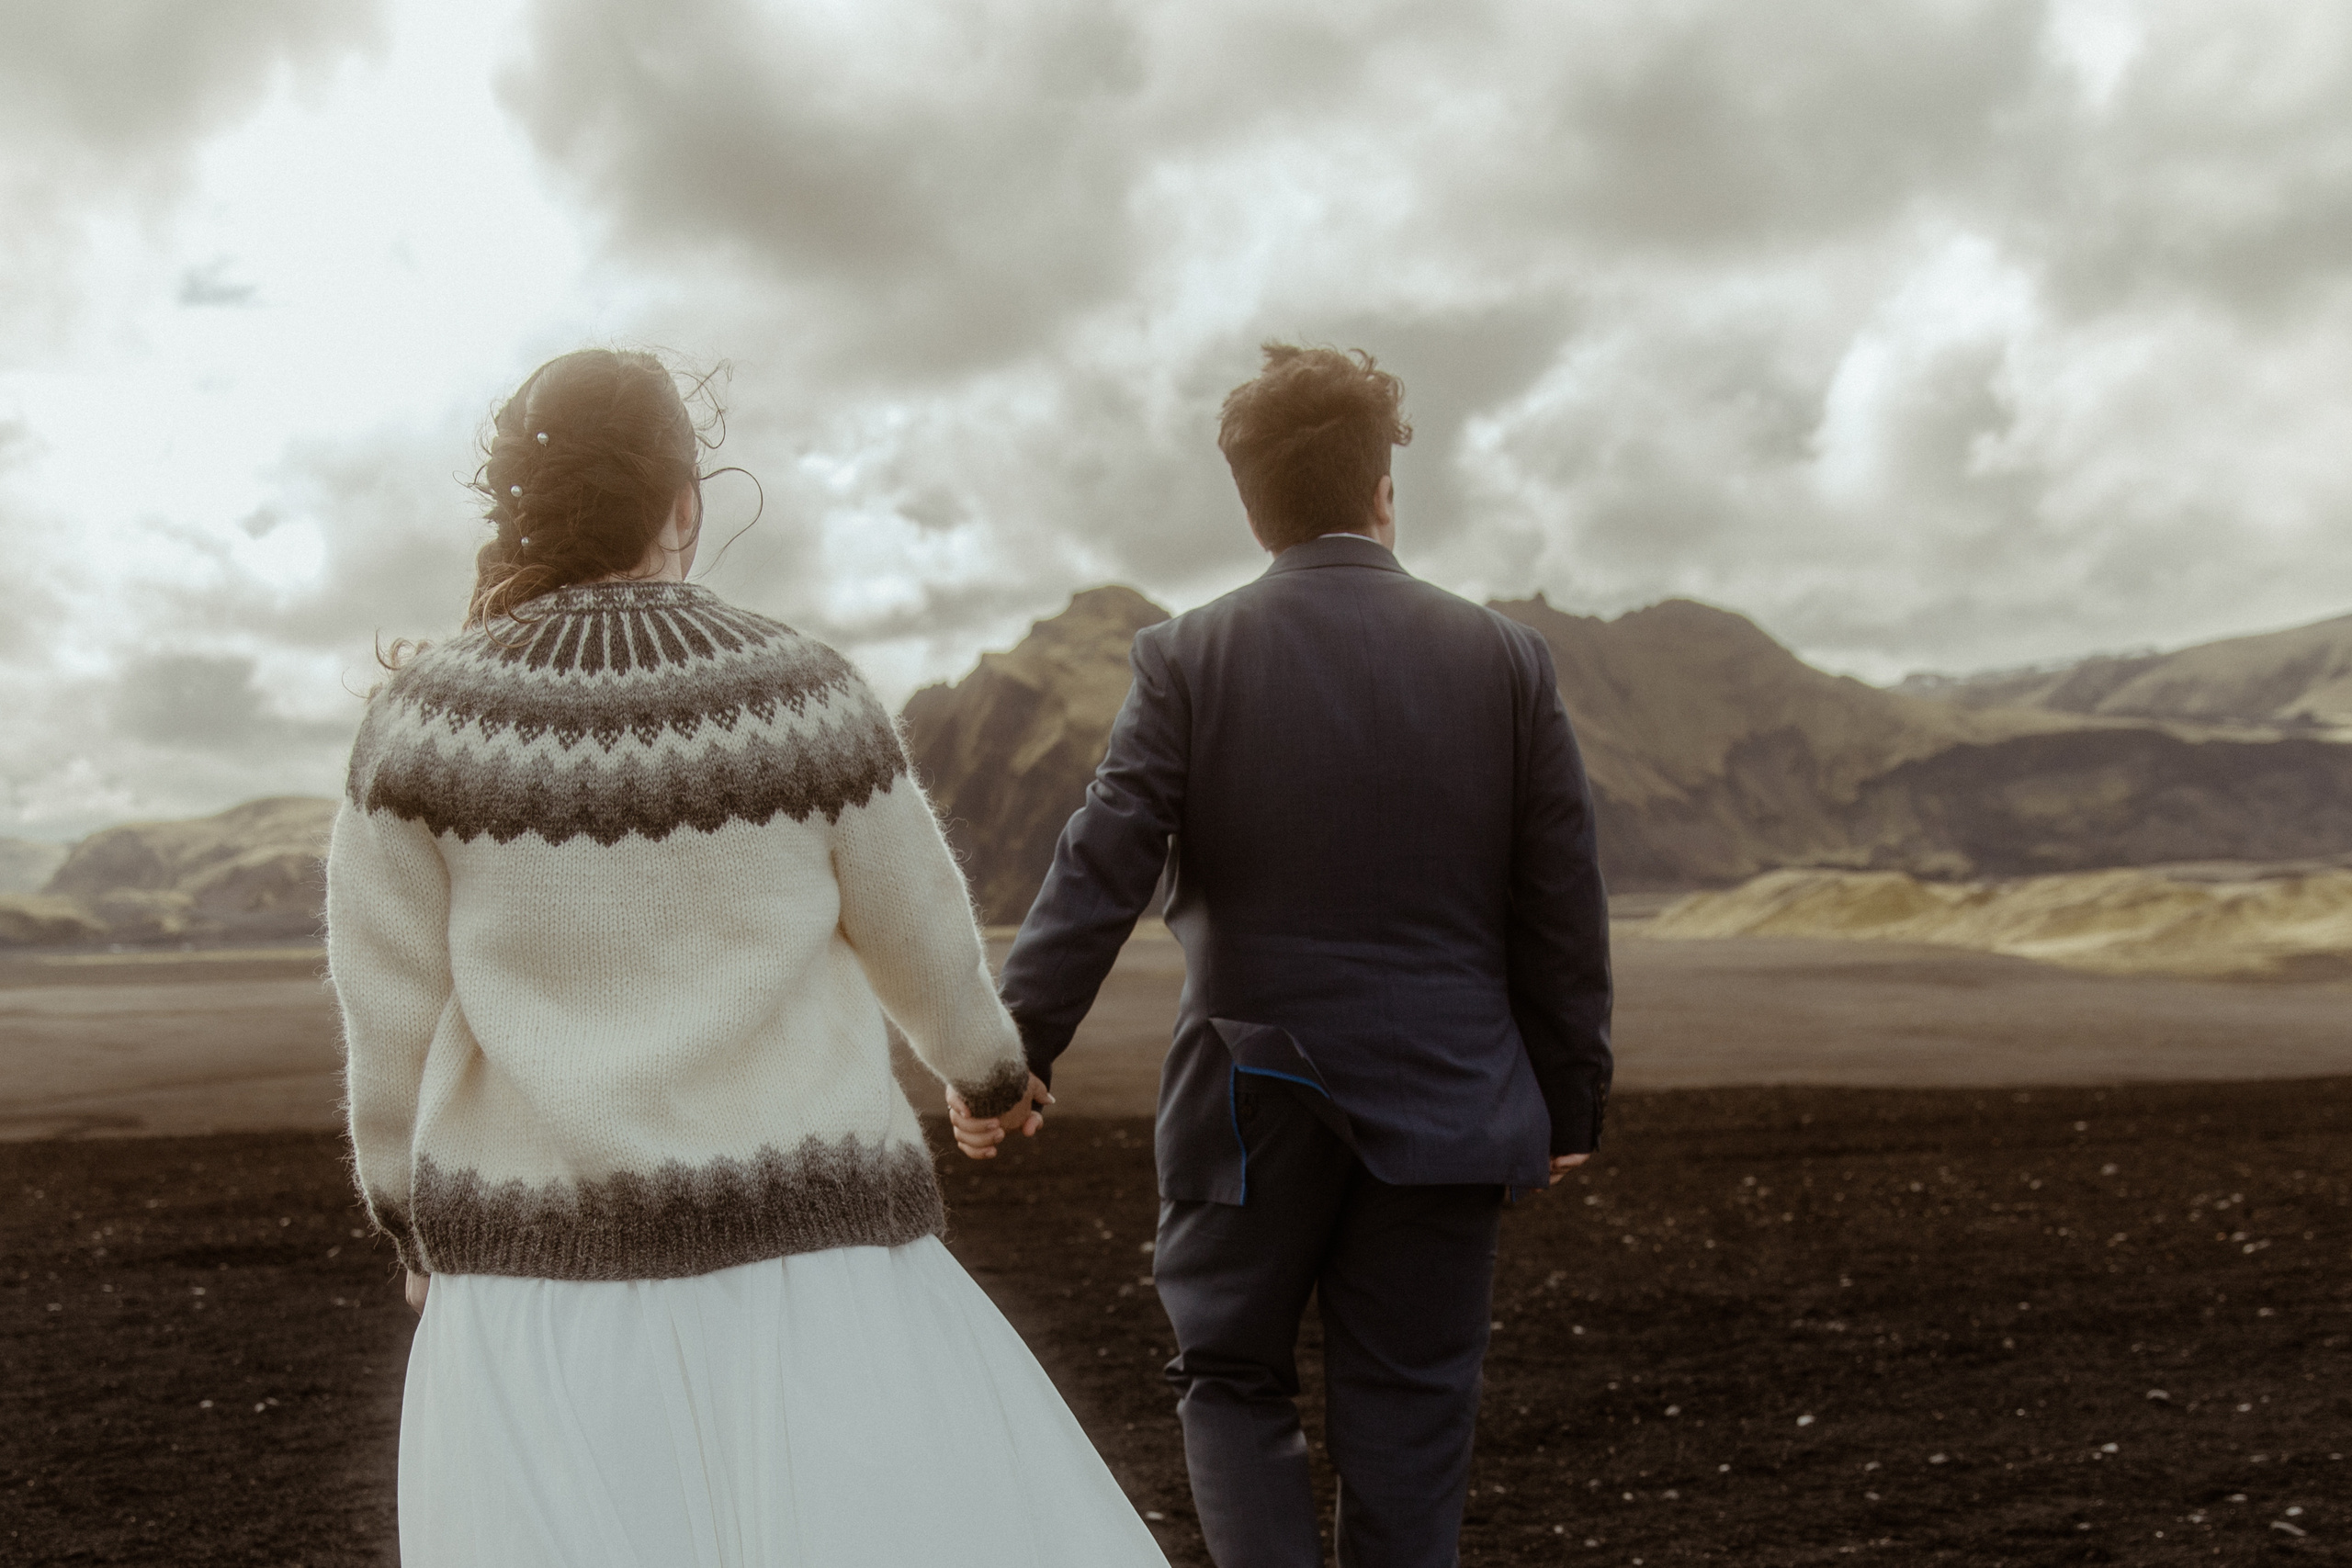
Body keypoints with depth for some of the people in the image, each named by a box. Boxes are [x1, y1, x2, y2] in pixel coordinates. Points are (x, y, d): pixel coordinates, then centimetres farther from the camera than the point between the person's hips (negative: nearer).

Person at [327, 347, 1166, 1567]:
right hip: (795, 1262, -2)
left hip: (553, 1269, 2)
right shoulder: (805, 702, -8)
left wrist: (425, 1233, 15)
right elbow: (920, 938, 4)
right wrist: (991, 1064, 25)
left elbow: (394, 1013, 0)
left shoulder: (424, 719, -5)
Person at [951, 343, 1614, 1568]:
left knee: (1232, 1378, 17)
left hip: (1251, 1099, -1)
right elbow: (1563, 904, 1)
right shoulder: (1504, 658, -1)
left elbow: (1100, 870, -12)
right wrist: (1569, 1098, 10)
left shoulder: (1190, 659, -6)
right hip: (1444, 1100, 2)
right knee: (1406, 1410, 12)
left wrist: (1013, 1051, -6)